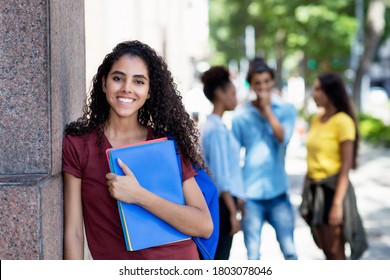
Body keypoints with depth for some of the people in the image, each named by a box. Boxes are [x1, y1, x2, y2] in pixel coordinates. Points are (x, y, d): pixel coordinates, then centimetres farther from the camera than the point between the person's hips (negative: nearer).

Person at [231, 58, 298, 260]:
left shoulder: (286, 109, 1)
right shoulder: (240, 116, 0)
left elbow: (283, 137, -16)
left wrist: (267, 108, -12)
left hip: (278, 191, 0)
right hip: (250, 193, 0)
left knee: (289, 250, 5)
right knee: (253, 254, 5)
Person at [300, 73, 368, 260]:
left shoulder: (343, 121, -13)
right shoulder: (317, 119, 10)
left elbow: (346, 167, -16)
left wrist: (338, 203, -21)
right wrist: (308, 192, 12)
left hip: (333, 188, -7)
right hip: (314, 188, 7)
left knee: (336, 253, -2)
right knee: (326, 250, 13)